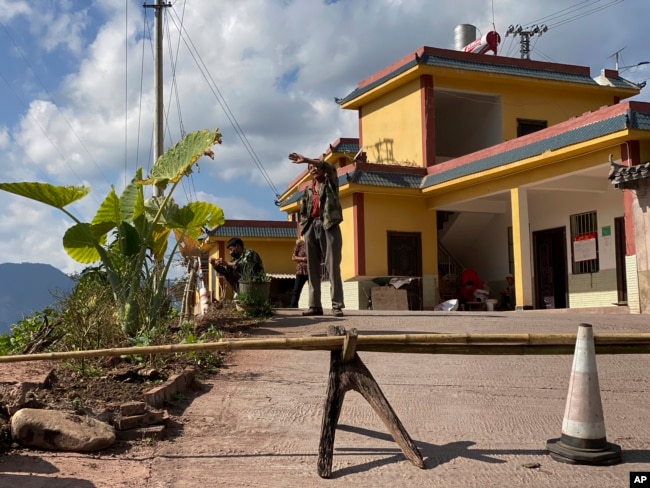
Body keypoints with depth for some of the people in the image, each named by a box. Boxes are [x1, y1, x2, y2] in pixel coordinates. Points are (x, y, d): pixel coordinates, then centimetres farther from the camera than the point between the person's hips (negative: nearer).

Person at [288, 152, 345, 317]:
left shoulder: (330, 183, 11)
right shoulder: (307, 190, 22)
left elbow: (330, 168, -10)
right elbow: (303, 212, 19)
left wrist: (306, 159, -14)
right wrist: (302, 229, 4)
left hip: (328, 226, -5)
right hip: (311, 227, 5)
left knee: (333, 267, -9)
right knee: (312, 268, 1)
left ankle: (337, 305, -13)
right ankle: (315, 305, 2)